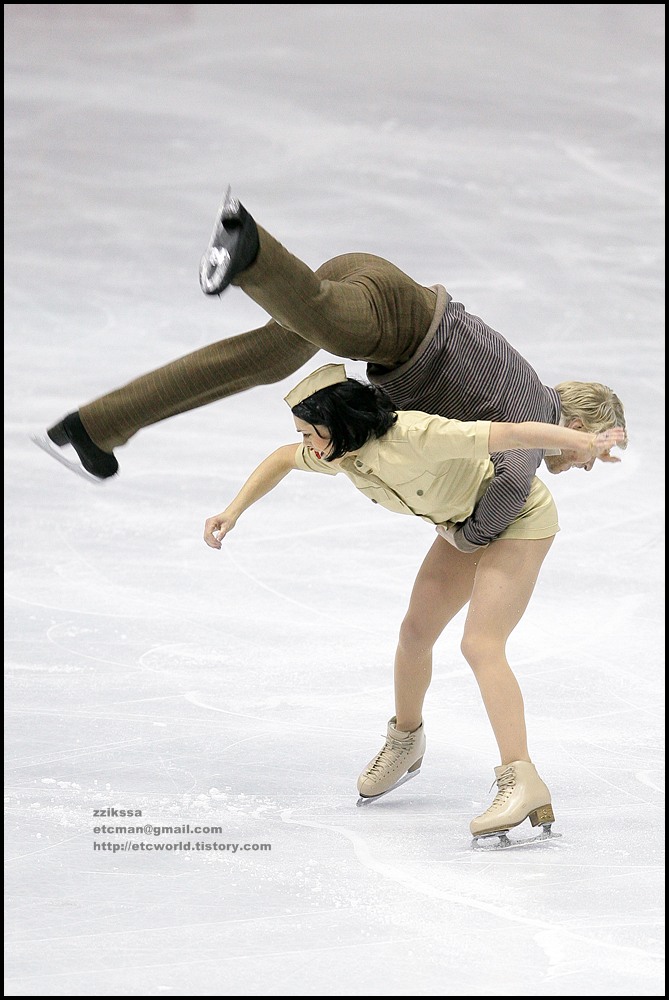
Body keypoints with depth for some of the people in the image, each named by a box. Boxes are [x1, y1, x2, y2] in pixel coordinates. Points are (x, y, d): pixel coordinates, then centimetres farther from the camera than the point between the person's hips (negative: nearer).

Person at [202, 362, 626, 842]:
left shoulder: (415, 435, -36)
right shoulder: (343, 452, -11)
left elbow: (507, 433, -40)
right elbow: (281, 460, 9)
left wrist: (584, 442, -47)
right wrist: (233, 512, 4)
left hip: (519, 519, -8)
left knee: (480, 646, -21)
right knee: (415, 634, 12)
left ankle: (522, 782, -27)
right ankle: (405, 740, 38)